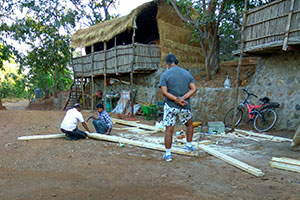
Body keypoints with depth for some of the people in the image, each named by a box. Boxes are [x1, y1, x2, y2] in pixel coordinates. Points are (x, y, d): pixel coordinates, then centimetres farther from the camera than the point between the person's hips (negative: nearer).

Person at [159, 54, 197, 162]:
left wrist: (176, 99, -17)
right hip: (185, 107, 3)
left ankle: (168, 154, 8)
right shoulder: (187, 73, 7)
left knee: (169, 130, 3)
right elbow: (194, 89, -2)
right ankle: (189, 146, 34)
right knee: (189, 125, 27)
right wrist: (183, 98, -12)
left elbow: (164, 92, -15)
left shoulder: (165, 74, -4)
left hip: (170, 106, -3)